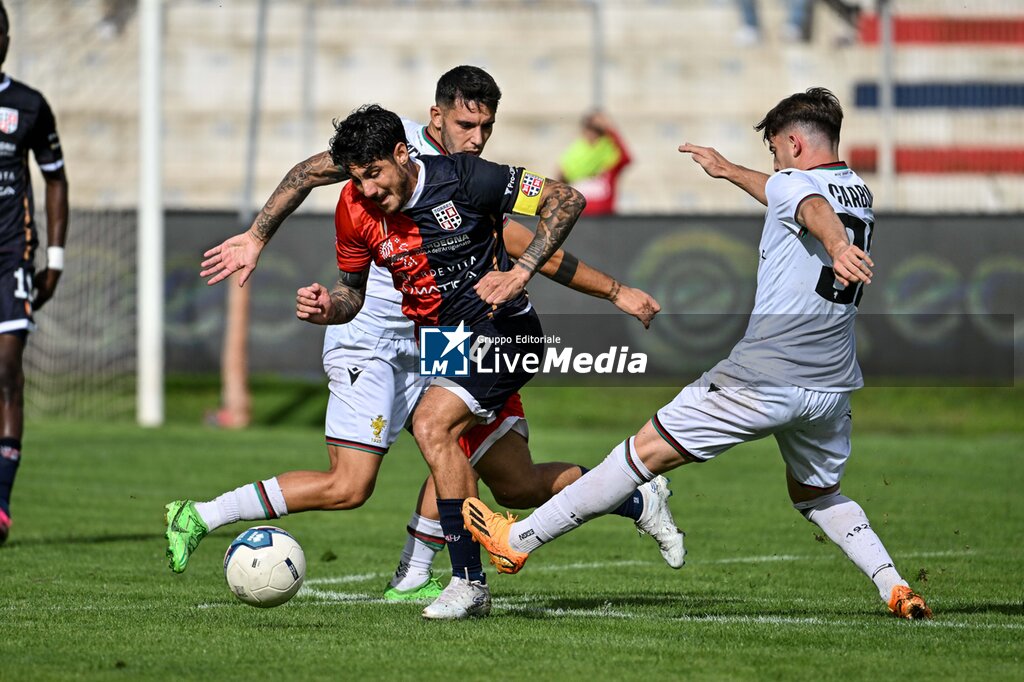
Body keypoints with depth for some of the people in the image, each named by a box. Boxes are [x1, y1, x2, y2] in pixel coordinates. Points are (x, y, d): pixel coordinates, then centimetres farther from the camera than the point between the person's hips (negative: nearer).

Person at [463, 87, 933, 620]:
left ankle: (518, 540, 4)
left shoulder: (794, 181, -4)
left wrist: (837, 246, -53)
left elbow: (816, 211, -30)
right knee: (817, 495, 26)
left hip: (765, 376, -7)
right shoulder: (859, 192, 19)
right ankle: (896, 587, 7)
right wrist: (726, 170, 55)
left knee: (647, 452, -1)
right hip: (833, 386, 7)